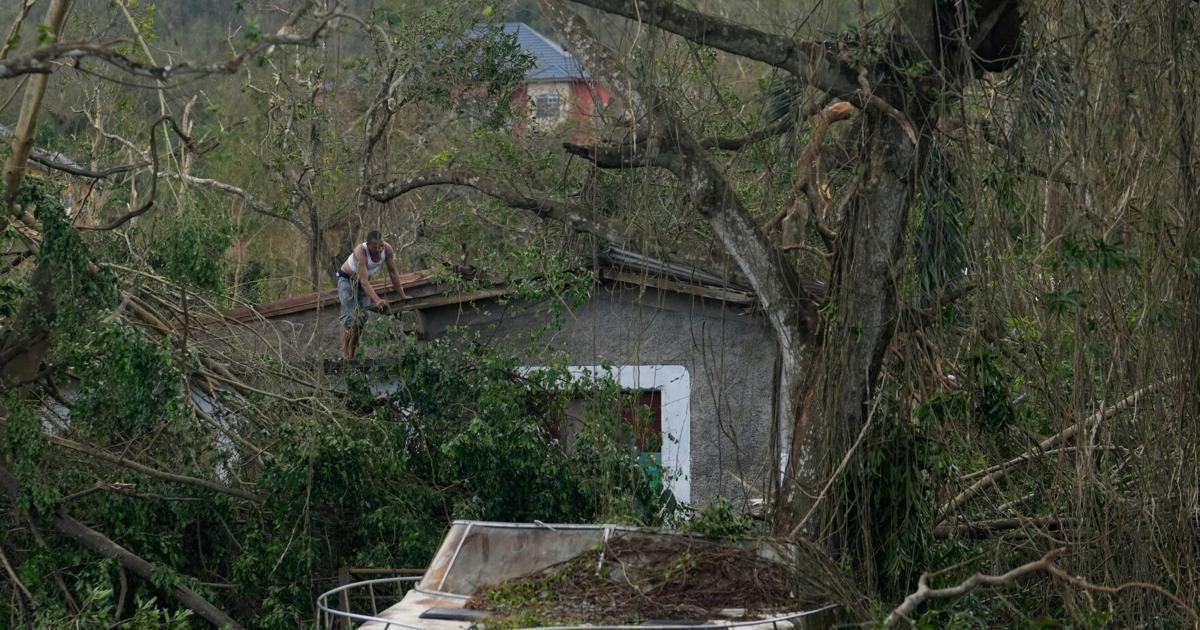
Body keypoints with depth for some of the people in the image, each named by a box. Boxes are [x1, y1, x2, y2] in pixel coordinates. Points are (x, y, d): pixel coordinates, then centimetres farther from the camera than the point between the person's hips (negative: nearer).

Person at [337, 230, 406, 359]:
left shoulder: (387, 249, -23)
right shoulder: (360, 252, -38)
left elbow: (393, 273, -11)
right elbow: (364, 281, -42)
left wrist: (402, 296, -8)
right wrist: (377, 300, -53)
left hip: (364, 280, 6)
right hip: (347, 279, -5)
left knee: (363, 316, -1)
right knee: (350, 317, -15)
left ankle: (352, 352, 8)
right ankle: (344, 354, -14)